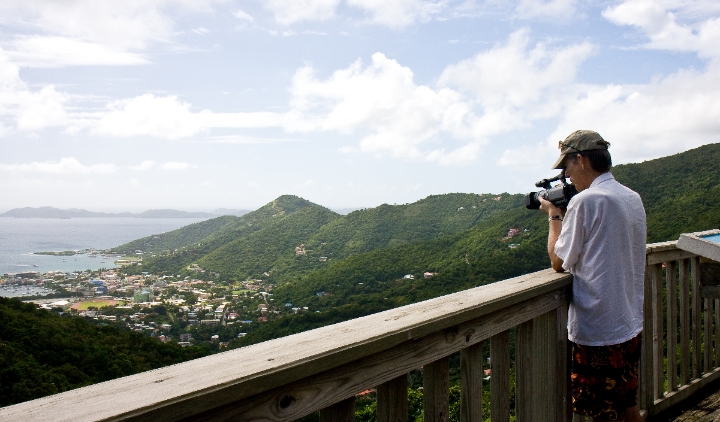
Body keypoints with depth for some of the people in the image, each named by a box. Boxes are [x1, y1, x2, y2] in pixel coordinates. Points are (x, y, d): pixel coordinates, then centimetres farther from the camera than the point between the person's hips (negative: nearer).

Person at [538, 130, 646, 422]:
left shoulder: (585, 201, -17)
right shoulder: (634, 199, 8)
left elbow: (559, 262, -10)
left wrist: (554, 215, 2)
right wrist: (566, 214, 13)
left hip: (596, 332, -8)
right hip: (630, 326, 9)